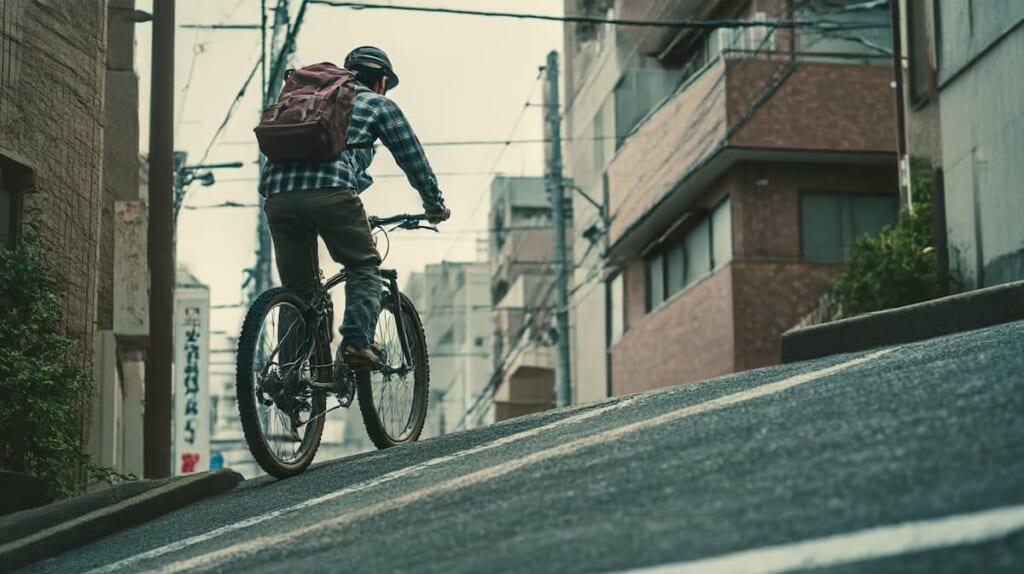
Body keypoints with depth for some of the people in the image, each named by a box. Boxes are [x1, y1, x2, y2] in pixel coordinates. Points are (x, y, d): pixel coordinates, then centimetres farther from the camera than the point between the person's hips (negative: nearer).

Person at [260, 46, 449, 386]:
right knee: (364, 269, 12)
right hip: (330, 191, -5)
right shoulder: (378, 104, 22)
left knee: (297, 288, 14)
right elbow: (413, 157, 24)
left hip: (278, 195, 5)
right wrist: (435, 206, 36)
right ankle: (357, 343, -8)